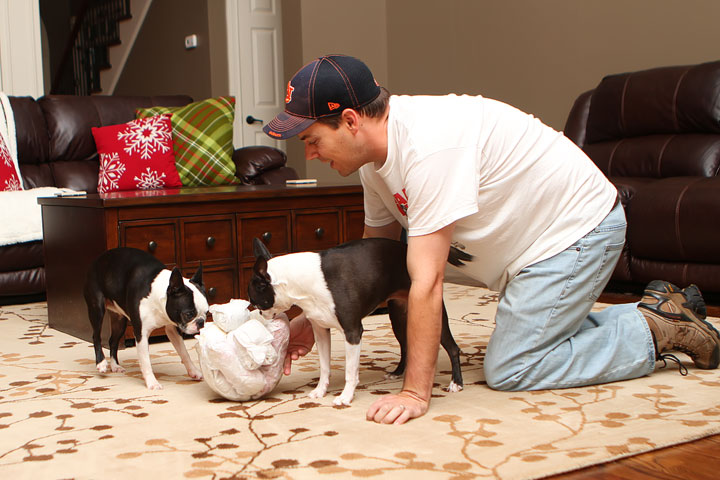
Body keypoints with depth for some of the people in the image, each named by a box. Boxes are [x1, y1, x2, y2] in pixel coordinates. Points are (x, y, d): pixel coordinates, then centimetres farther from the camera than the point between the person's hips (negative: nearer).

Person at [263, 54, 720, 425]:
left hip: (579, 228, -10)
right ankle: (658, 308, 30)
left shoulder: (427, 147, -33)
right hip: (538, 237, 10)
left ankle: (656, 331, 3)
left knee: (509, 371, -8)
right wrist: (313, 322, -1)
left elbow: (426, 281, -34)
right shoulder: (377, 157, -2)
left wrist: (415, 392, -31)